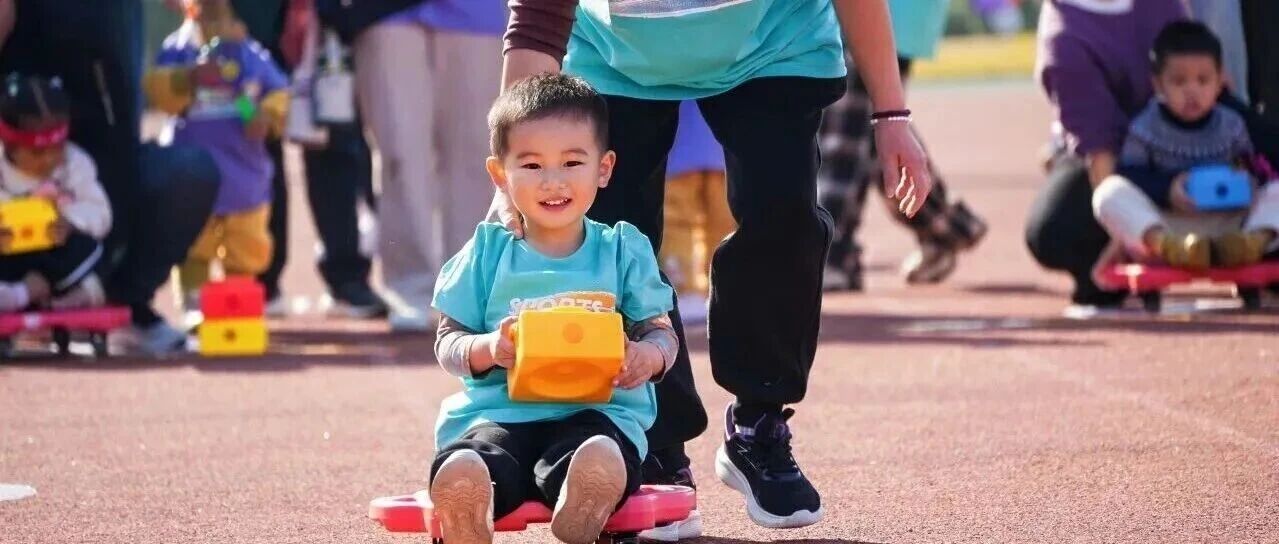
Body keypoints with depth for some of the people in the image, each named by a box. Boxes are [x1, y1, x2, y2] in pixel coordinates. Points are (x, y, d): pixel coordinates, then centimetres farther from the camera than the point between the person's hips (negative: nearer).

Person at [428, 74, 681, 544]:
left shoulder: (623, 250, 12)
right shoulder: (487, 253, 11)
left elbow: (661, 332, 13)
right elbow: (447, 343, 11)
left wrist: (649, 356, -12)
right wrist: (488, 349, -12)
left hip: (597, 412, 0)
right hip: (497, 413, 0)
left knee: (601, 460, -39)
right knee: (460, 474, -34)